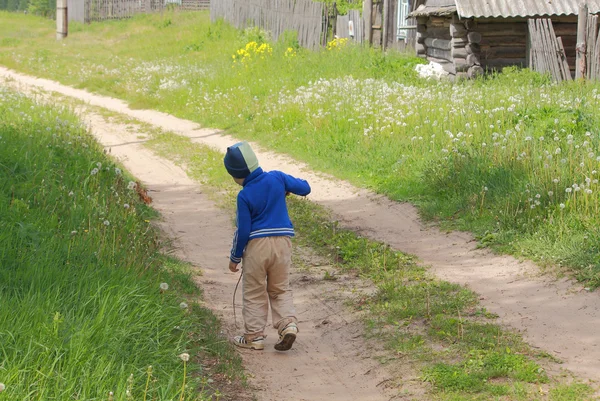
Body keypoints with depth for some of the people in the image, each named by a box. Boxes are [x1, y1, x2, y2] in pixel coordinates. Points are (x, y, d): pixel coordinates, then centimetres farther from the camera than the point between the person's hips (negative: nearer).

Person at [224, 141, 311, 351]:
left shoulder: (244, 196, -12)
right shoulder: (277, 178, -4)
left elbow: (243, 231, -9)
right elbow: (305, 188, 6)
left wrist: (235, 257, 2)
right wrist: (287, 188, 26)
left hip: (257, 245, -4)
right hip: (283, 241, 4)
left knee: (254, 293, 9)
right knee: (281, 289, 15)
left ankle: (254, 336, 12)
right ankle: (288, 324, -5)